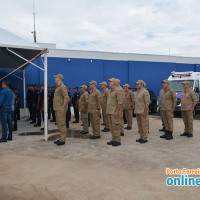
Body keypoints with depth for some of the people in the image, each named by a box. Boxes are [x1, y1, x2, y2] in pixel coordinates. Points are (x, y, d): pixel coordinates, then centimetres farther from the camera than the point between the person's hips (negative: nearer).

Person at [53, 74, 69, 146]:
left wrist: (63, 107, -24)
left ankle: (62, 140, -1)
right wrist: (56, 107, 17)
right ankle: (61, 138, 23)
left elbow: (67, 98, -21)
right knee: (59, 124, 14)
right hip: (57, 108, 10)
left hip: (61, 109, -10)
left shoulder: (62, 87, -12)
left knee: (62, 124, -6)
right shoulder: (57, 87, 19)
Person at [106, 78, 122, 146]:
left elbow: (120, 102, -17)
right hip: (110, 112, 9)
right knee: (111, 127, 12)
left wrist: (117, 111, -21)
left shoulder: (117, 91, -11)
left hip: (114, 112, -9)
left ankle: (118, 141, 3)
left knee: (115, 127, -5)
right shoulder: (110, 91, 17)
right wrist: (107, 110, 16)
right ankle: (113, 139, 20)